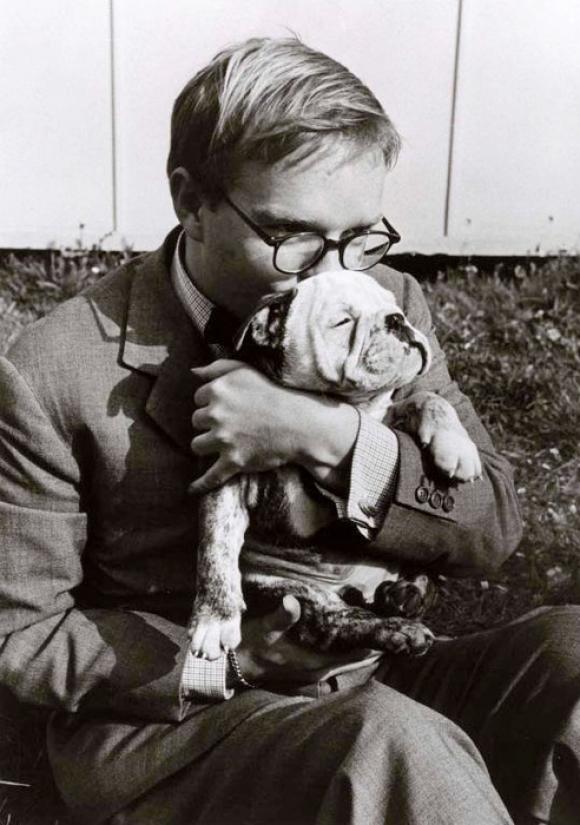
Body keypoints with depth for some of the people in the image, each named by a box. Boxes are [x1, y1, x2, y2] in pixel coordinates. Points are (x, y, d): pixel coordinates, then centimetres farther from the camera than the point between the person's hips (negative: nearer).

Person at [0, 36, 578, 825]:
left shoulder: (388, 306, -1)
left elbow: (493, 524, -4)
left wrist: (334, 436, -22)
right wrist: (227, 661, -18)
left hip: (366, 688, 5)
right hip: (161, 722, -4)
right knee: (397, 745, -34)